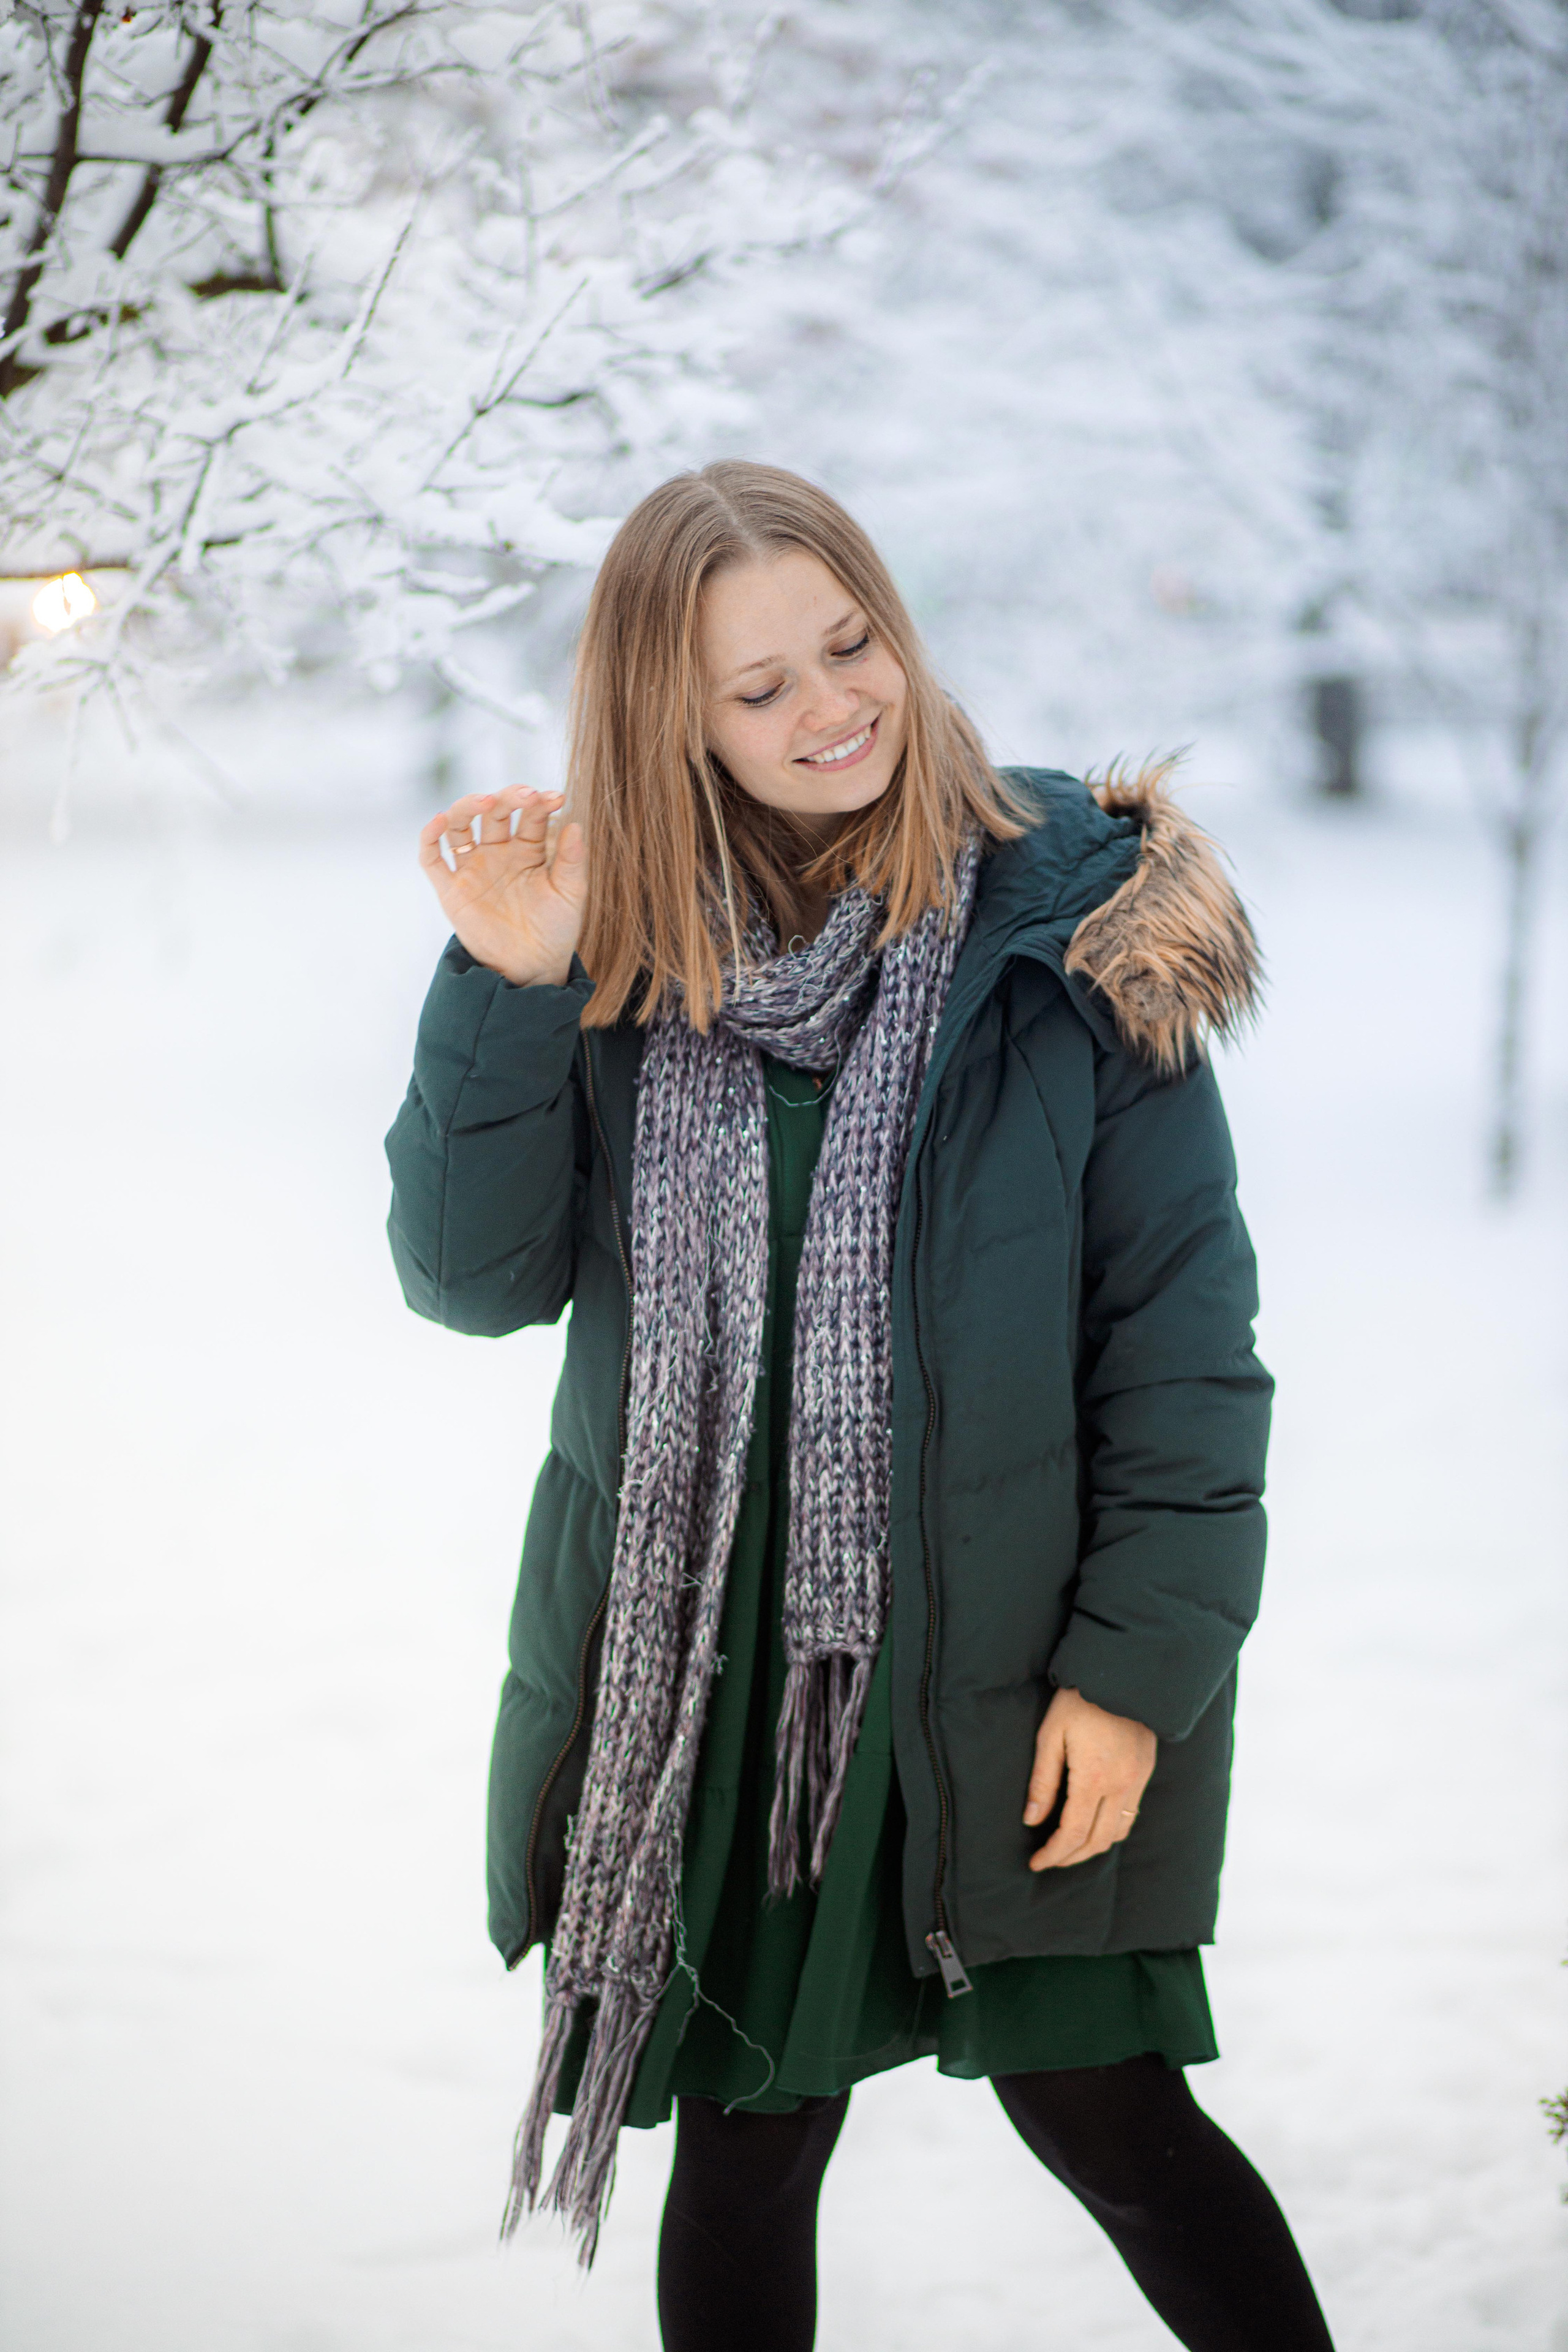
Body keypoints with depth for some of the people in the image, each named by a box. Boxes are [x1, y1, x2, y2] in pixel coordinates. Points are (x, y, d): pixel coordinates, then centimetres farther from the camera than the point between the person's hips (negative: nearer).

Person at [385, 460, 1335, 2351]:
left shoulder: (1065, 923, -7)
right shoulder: (626, 953, 1)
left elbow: (1180, 1323, -6)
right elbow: (476, 1275, -3)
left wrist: (1140, 1658, -8)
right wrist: (507, 990, -16)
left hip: (1004, 1666, -3)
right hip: (709, 1670, 3)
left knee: (1103, 2114, 3)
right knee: (744, 2143, 12)